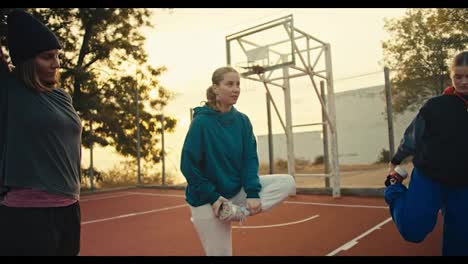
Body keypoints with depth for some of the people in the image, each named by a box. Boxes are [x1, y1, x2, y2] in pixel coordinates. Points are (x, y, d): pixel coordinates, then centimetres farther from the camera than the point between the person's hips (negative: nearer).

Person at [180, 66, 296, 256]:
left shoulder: (242, 121, -1)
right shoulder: (201, 121, -17)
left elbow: (250, 159, -3)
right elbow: (188, 165, -16)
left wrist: (253, 193, -16)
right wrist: (213, 197, -17)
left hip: (236, 190, 5)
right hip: (207, 199, -5)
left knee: (287, 182, -6)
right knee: (221, 252, 1)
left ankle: (239, 211, -13)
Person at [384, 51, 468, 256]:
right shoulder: (436, 105, -8)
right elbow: (413, 135, 0)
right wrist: (396, 160, 7)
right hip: (427, 178, -3)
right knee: (413, 230, -8)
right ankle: (395, 191, 18)